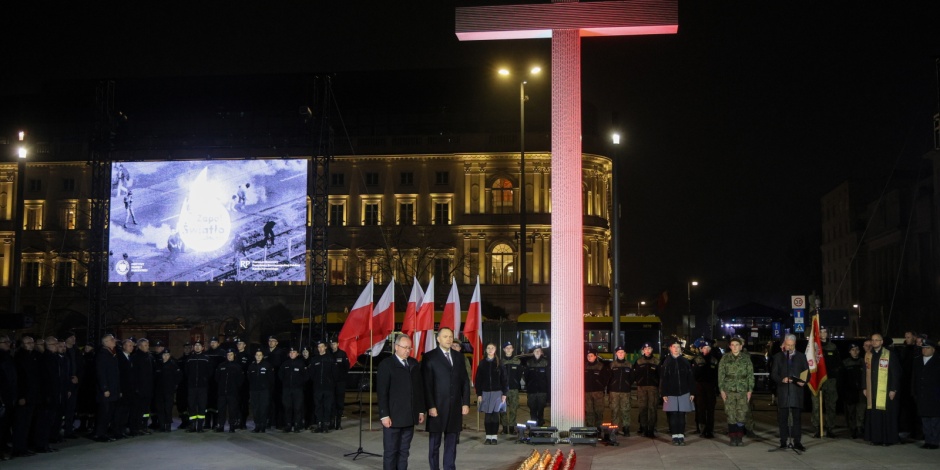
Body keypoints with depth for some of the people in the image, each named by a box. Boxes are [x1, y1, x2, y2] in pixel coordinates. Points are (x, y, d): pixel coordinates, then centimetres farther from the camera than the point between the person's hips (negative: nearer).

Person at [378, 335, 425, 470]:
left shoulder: (414, 364, 11)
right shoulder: (386, 364, -6)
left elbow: (420, 388, 14)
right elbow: (382, 392, -10)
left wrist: (421, 410, 10)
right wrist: (384, 415, -14)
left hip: (409, 416, 5)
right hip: (393, 417, -5)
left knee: (404, 451, 9)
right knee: (390, 452, 2)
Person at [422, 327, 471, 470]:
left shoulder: (458, 357, 12)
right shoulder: (429, 357, -2)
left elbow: (465, 381, 12)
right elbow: (427, 384, -7)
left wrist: (466, 403, 5)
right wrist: (430, 406, -13)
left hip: (455, 407, 4)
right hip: (437, 406, -4)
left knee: (451, 442, 7)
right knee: (434, 443, 3)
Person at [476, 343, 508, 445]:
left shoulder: (499, 363, 2)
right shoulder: (482, 363, 5)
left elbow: (503, 379, 2)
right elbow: (478, 379, 5)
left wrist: (504, 393, -4)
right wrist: (479, 394, -1)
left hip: (497, 392, -1)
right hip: (485, 392, 1)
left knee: (495, 414, 0)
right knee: (487, 415, 1)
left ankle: (494, 437, 6)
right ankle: (488, 437, 7)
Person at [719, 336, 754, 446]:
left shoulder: (746, 358, 6)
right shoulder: (725, 358, 5)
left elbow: (750, 375, 7)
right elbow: (721, 374, 6)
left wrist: (750, 390, 2)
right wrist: (722, 389, 0)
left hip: (742, 391, 0)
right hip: (729, 391, 0)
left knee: (741, 415, -4)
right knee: (731, 415, -2)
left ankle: (739, 437, 8)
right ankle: (733, 438, 5)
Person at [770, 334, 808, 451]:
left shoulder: (801, 356, 11)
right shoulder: (778, 357, 10)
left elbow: (806, 372, 10)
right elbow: (773, 374, 6)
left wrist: (803, 382, -9)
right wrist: (781, 380, -13)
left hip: (797, 391, 0)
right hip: (783, 392, 0)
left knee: (796, 417, -2)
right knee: (783, 418, 2)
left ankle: (797, 442, 1)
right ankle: (783, 442, 7)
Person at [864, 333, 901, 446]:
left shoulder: (890, 355, -3)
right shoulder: (868, 356, 11)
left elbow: (895, 373, -5)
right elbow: (865, 373, 16)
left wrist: (893, 389, -9)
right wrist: (865, 388, 10)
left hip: (885, 391, -4)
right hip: (872, 392, 4)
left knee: (886, 415, -3)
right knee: (873, 415, 2)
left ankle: (888, 439, 5)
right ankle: (875, 438, 8)